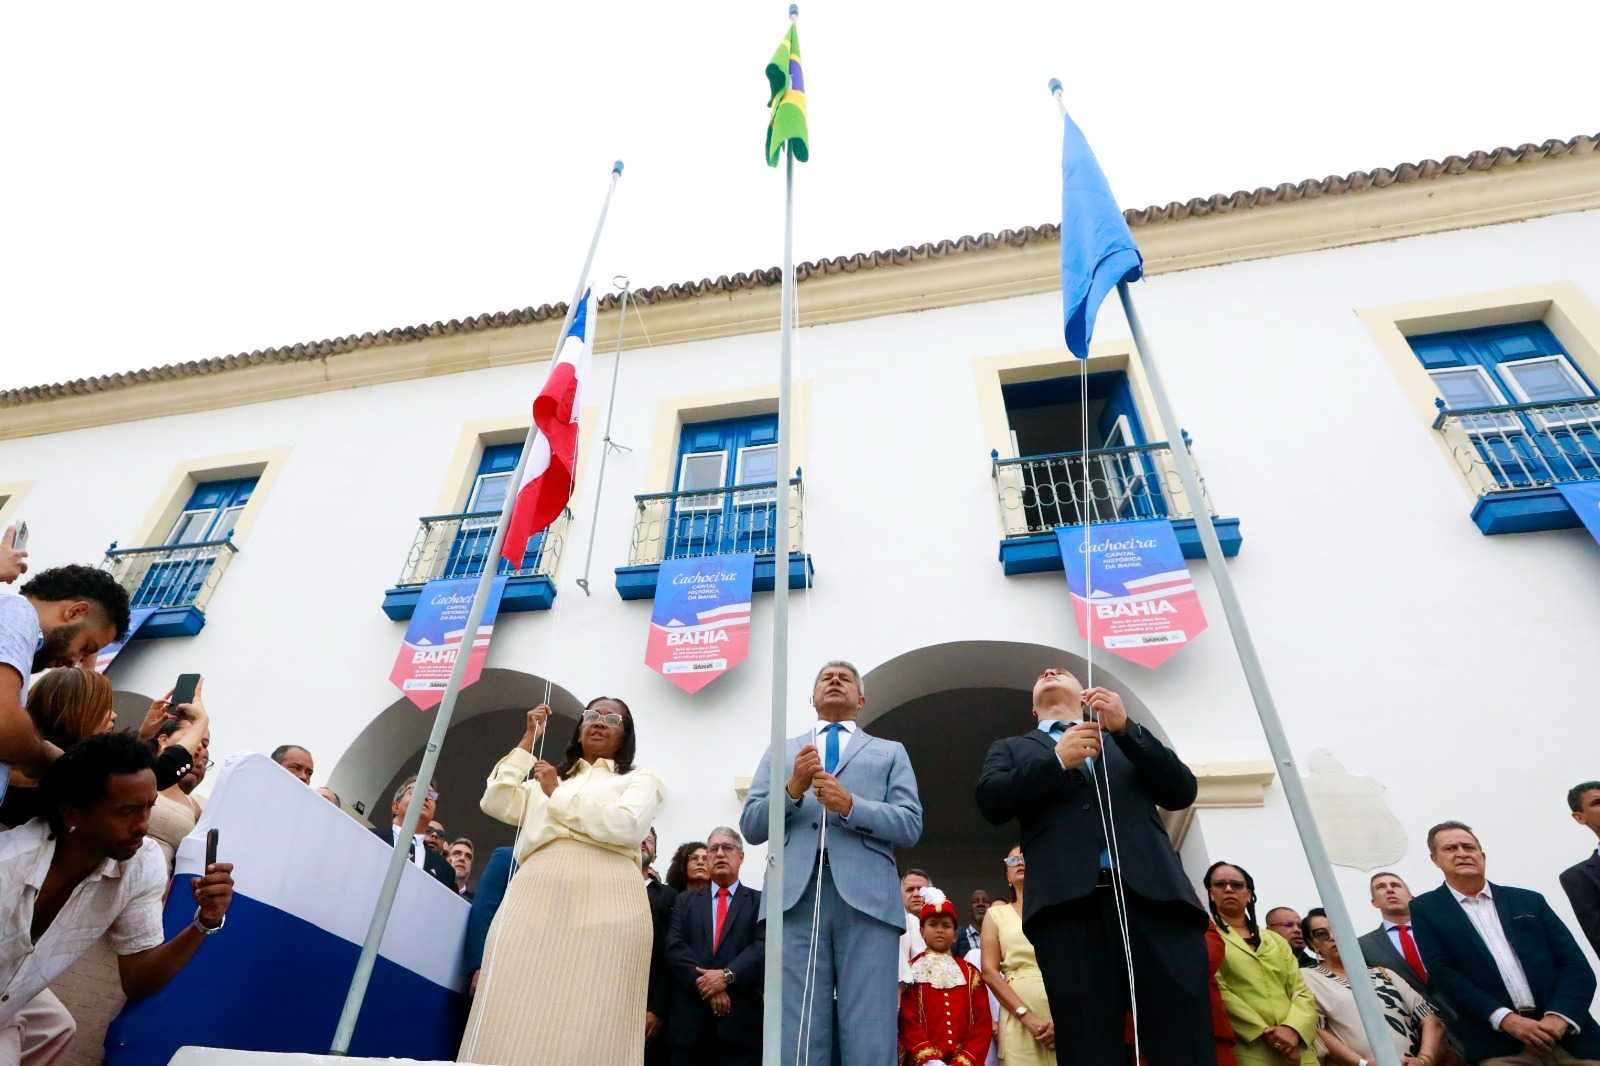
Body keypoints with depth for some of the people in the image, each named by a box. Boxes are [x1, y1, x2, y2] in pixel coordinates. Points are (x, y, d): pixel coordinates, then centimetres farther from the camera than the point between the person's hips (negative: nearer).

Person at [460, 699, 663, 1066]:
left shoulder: (639, 779, 17)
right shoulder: (547, 779, 31)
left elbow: (626, 826, -3)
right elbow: (496, 803, 17)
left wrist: (558, 795, 4)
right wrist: (528, 739, 18)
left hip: (602, 901, -4)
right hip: (534, 897, 4)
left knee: (585, 1029, -10)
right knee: (513, 1020, -7)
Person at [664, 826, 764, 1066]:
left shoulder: (760, 901, 8)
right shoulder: (685, 901, 14)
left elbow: (763, 946, -6)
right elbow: (674, 948, 0)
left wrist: (727, 976, -19)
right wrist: (705, 983, -13)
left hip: (740, 1019, -1)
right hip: (690, 1018, 2)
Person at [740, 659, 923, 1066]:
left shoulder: (890, 753, 20)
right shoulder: (780, 752, 23)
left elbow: (911, 826, 6)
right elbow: (751, 826, 12)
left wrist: (851, 806, -9)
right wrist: (793, 789, -6)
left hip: (866, 895, -1)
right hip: (795, 895, 1)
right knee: (798, 1033, 0)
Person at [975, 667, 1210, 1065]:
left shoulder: (1127, 738, 30)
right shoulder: (1011, 748, 26)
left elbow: (1182, 791, 14)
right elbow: (990, 801, 6)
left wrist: (1126, 728, 2)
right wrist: (1056, 760, -4)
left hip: (1155, 893, 1)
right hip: (1070, 899, -1)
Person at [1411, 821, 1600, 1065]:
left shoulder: (1528, 900, 12)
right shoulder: (1425, 909, 4)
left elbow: (1576, 964, 6)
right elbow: (1442, 973, -5)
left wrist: (1560, 1016, -10)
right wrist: (1505, 1018, -15)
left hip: (1569, 1035, 3)